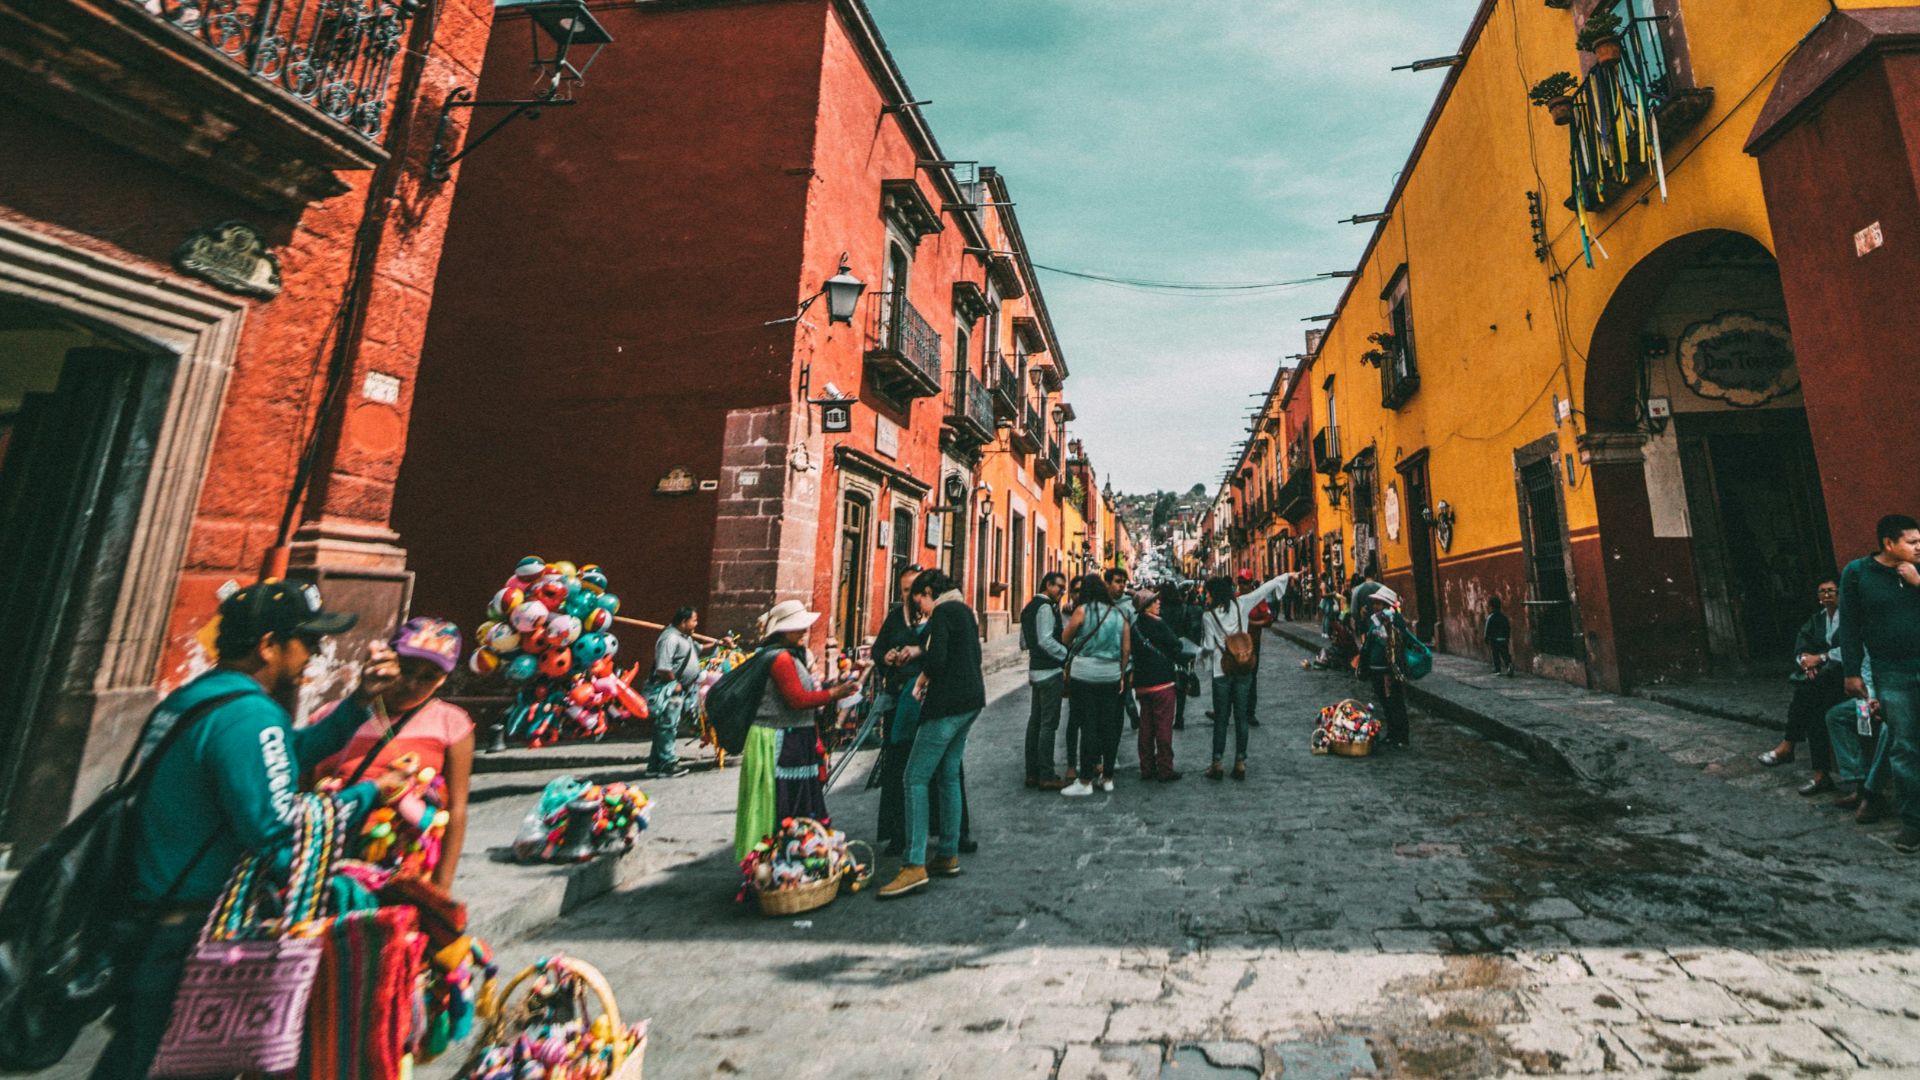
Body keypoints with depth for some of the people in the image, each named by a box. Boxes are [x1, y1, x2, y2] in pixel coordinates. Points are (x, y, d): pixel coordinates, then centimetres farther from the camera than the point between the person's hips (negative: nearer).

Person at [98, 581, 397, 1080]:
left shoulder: (185, 701, 8)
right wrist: (371, 791, -17)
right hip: (194, 938, -9)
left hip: (145, 922, 9)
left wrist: (361, 700, 6)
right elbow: (275, 829, -29)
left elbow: (287, 755, 13)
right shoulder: (249, 713, -24)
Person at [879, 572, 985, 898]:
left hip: (948, 704, -10)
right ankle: (949, 856, 23)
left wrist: (923, 678, -2)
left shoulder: (942, 612, -11)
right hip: (970, 700, 10)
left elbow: (936, 659, -23)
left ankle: (915, 866, -6)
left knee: (917, 777, -6)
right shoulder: (965, 611, 16)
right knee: (948, 776, 15)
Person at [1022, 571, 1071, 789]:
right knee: (1049, 724, -4)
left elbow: (1024, 643, 20)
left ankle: (1032, 772, 19)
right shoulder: (1046, 607, -14)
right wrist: (1068, 655, -17)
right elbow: (1046, 640, -24)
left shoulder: (1030, 607, 15)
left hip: (1036, 671, 10)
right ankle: (1046, 776, 1)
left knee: (1035, 721, 12)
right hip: (1050, 672, -10)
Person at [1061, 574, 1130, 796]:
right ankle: (1107, 777, 20)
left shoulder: (1082, 610, -6)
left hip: (1084, 674, -4)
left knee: (1087, 727, -1)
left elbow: (1066, 639, 1)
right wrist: (1122, 674, 16)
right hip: (1112, 676, 5)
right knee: (1109, 727, 10)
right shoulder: (1119, 614, 7)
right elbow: (1127, 649, 8)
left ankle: (1085, 781, 4)